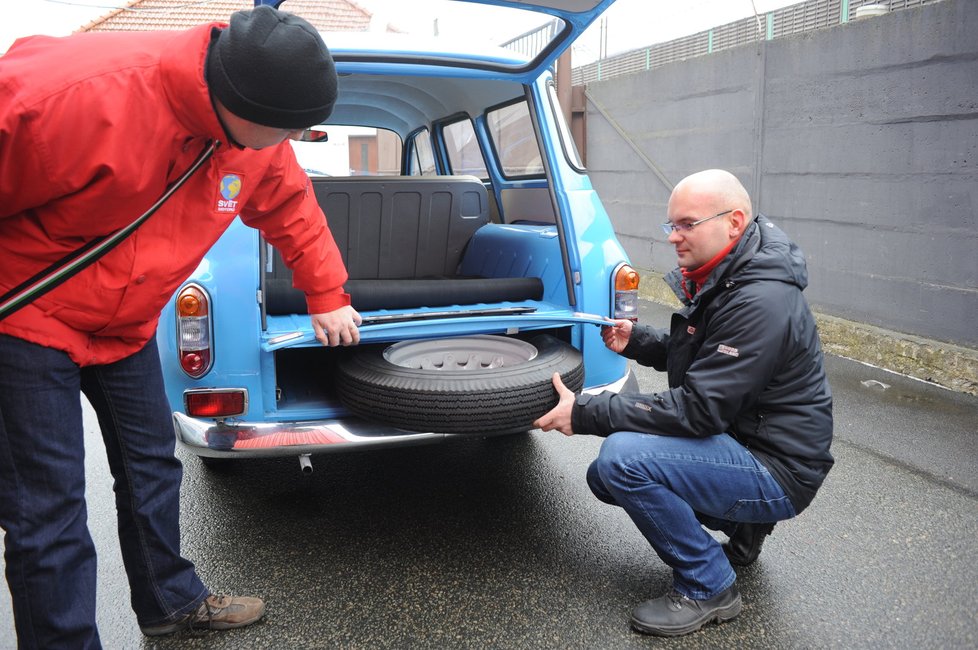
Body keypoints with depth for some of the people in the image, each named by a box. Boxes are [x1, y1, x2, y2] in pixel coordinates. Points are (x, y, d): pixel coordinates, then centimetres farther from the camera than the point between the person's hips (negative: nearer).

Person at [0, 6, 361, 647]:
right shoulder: (81, 91, -34)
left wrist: (327, 296, 14)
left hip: (128, 324, 7)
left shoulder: (258, 141, -11)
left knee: (153, 468, 17)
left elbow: (294, 210, 7)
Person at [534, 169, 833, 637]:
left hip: (776, 470, -10)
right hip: (739, 440, 10)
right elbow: (691, 354, 19)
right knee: (605, 475, 11)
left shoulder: (760, 301, -26)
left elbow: (699, 408, -28)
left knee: (622, 458, -27)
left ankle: (709, 589, -8)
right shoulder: (722, 280, 5)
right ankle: (741, 528, 20)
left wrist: (585, 413, -26)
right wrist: (635, 341, -1)